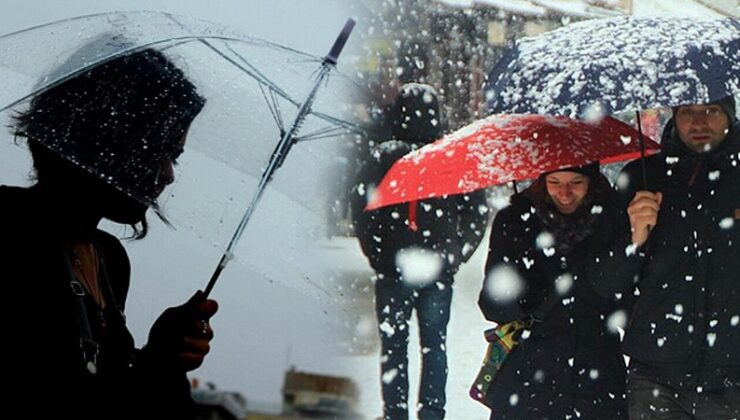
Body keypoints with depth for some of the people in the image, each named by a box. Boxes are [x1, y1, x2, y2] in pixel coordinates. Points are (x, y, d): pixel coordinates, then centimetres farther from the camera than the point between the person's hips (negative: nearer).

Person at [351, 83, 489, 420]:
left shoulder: (383, 157, -7)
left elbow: (360, 207, -9)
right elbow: (478, 213, 1)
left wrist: (379, 257, 0)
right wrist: (454, 256, 8)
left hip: (394, 270, -2)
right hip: (439, 271, 2)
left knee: (394, 344, 7)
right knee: (434, 344, 11)